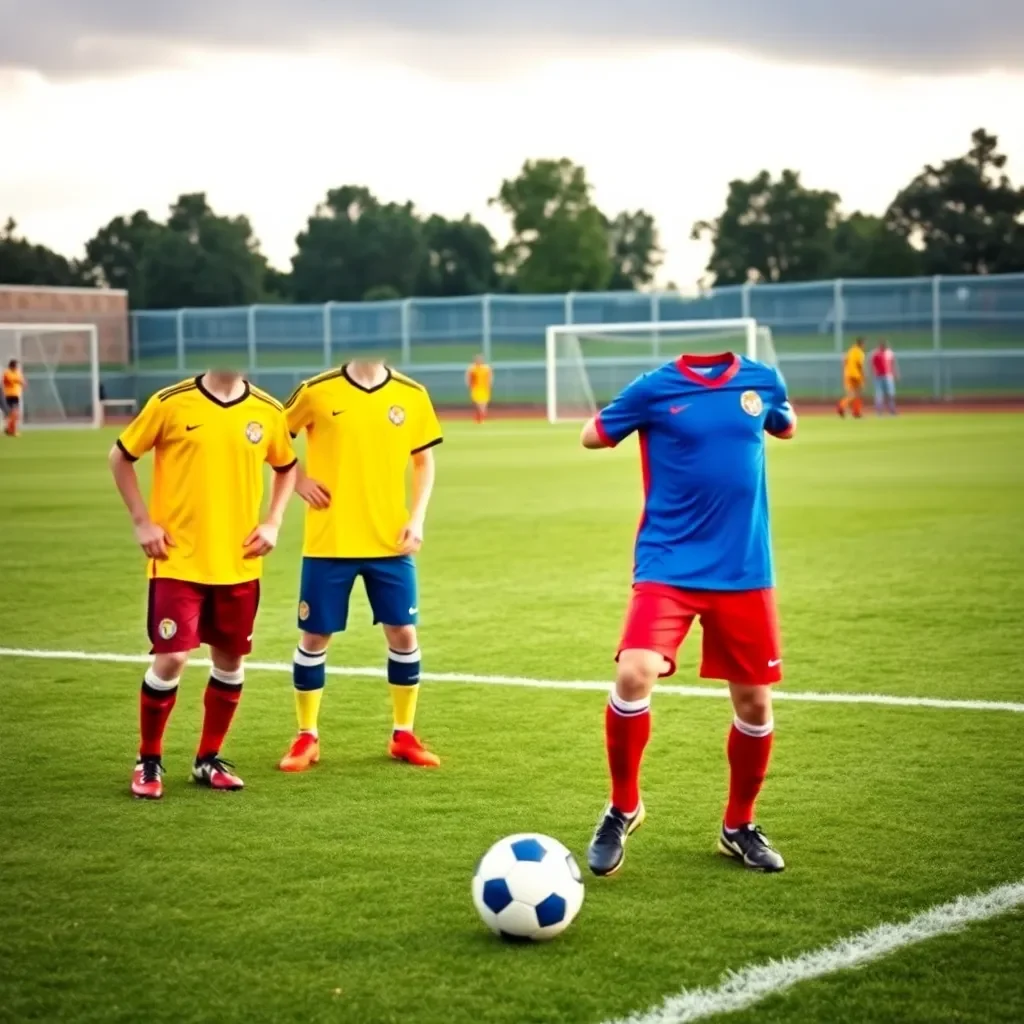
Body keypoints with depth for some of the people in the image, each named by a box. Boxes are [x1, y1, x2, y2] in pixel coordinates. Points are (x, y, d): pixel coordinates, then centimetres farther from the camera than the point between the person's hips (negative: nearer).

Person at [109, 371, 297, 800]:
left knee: (230, 659, 9)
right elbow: (120, 457, 3)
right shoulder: (170, 404, -9)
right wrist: (142, 521, -4)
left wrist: (272, 521, 5)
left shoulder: (268, 411, 0)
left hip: (239, 564, 4)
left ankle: (208, 759, 27)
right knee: (170, 659, -8)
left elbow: (286, 466, 18)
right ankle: (148, 761, 12)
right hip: (178, 560, -4)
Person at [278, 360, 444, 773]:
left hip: (390, 541, 2)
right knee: (314, 636, 4)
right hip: (328, 542, -2)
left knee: (403, 632, 3)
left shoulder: (412, 396, 1)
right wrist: (299, 479, -6)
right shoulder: (316, 392, -6)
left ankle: (403, 735, 19)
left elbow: (423, 460, 11)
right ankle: (306, 738, 18)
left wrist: (417, 517, 0)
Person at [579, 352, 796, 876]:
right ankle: (623, 808, 3)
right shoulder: (656, 389, -7)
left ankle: (739, 827, 32)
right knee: (634, 675, -22)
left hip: (744, 572, 3)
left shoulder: (763, 381, 3)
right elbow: (592, 436, 6)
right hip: (668, 565, -3)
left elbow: (786, 427, 24)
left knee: (754, 704, 8)